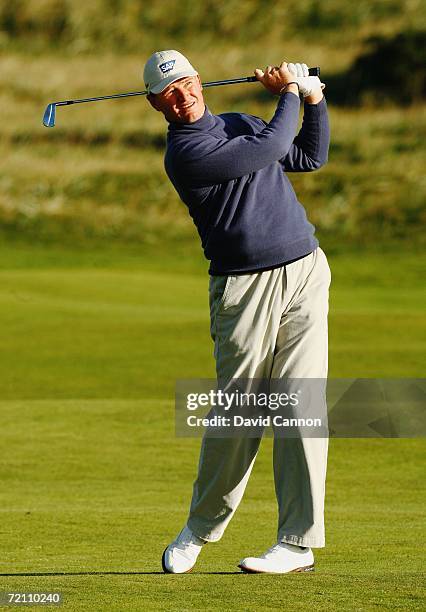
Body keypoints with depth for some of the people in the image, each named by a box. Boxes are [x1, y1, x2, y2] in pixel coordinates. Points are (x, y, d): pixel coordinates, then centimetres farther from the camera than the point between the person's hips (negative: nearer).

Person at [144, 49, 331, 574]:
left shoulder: (240, 124, 16)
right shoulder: (184, 153, -9)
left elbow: (310, 156, 26)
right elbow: (272, 147, -12)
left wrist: (314, 99, 14)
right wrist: (288, 94, 4)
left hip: (305, 273, 4)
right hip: (244, 288, -4)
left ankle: (299, 542, -5)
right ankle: (200, 529, 19)